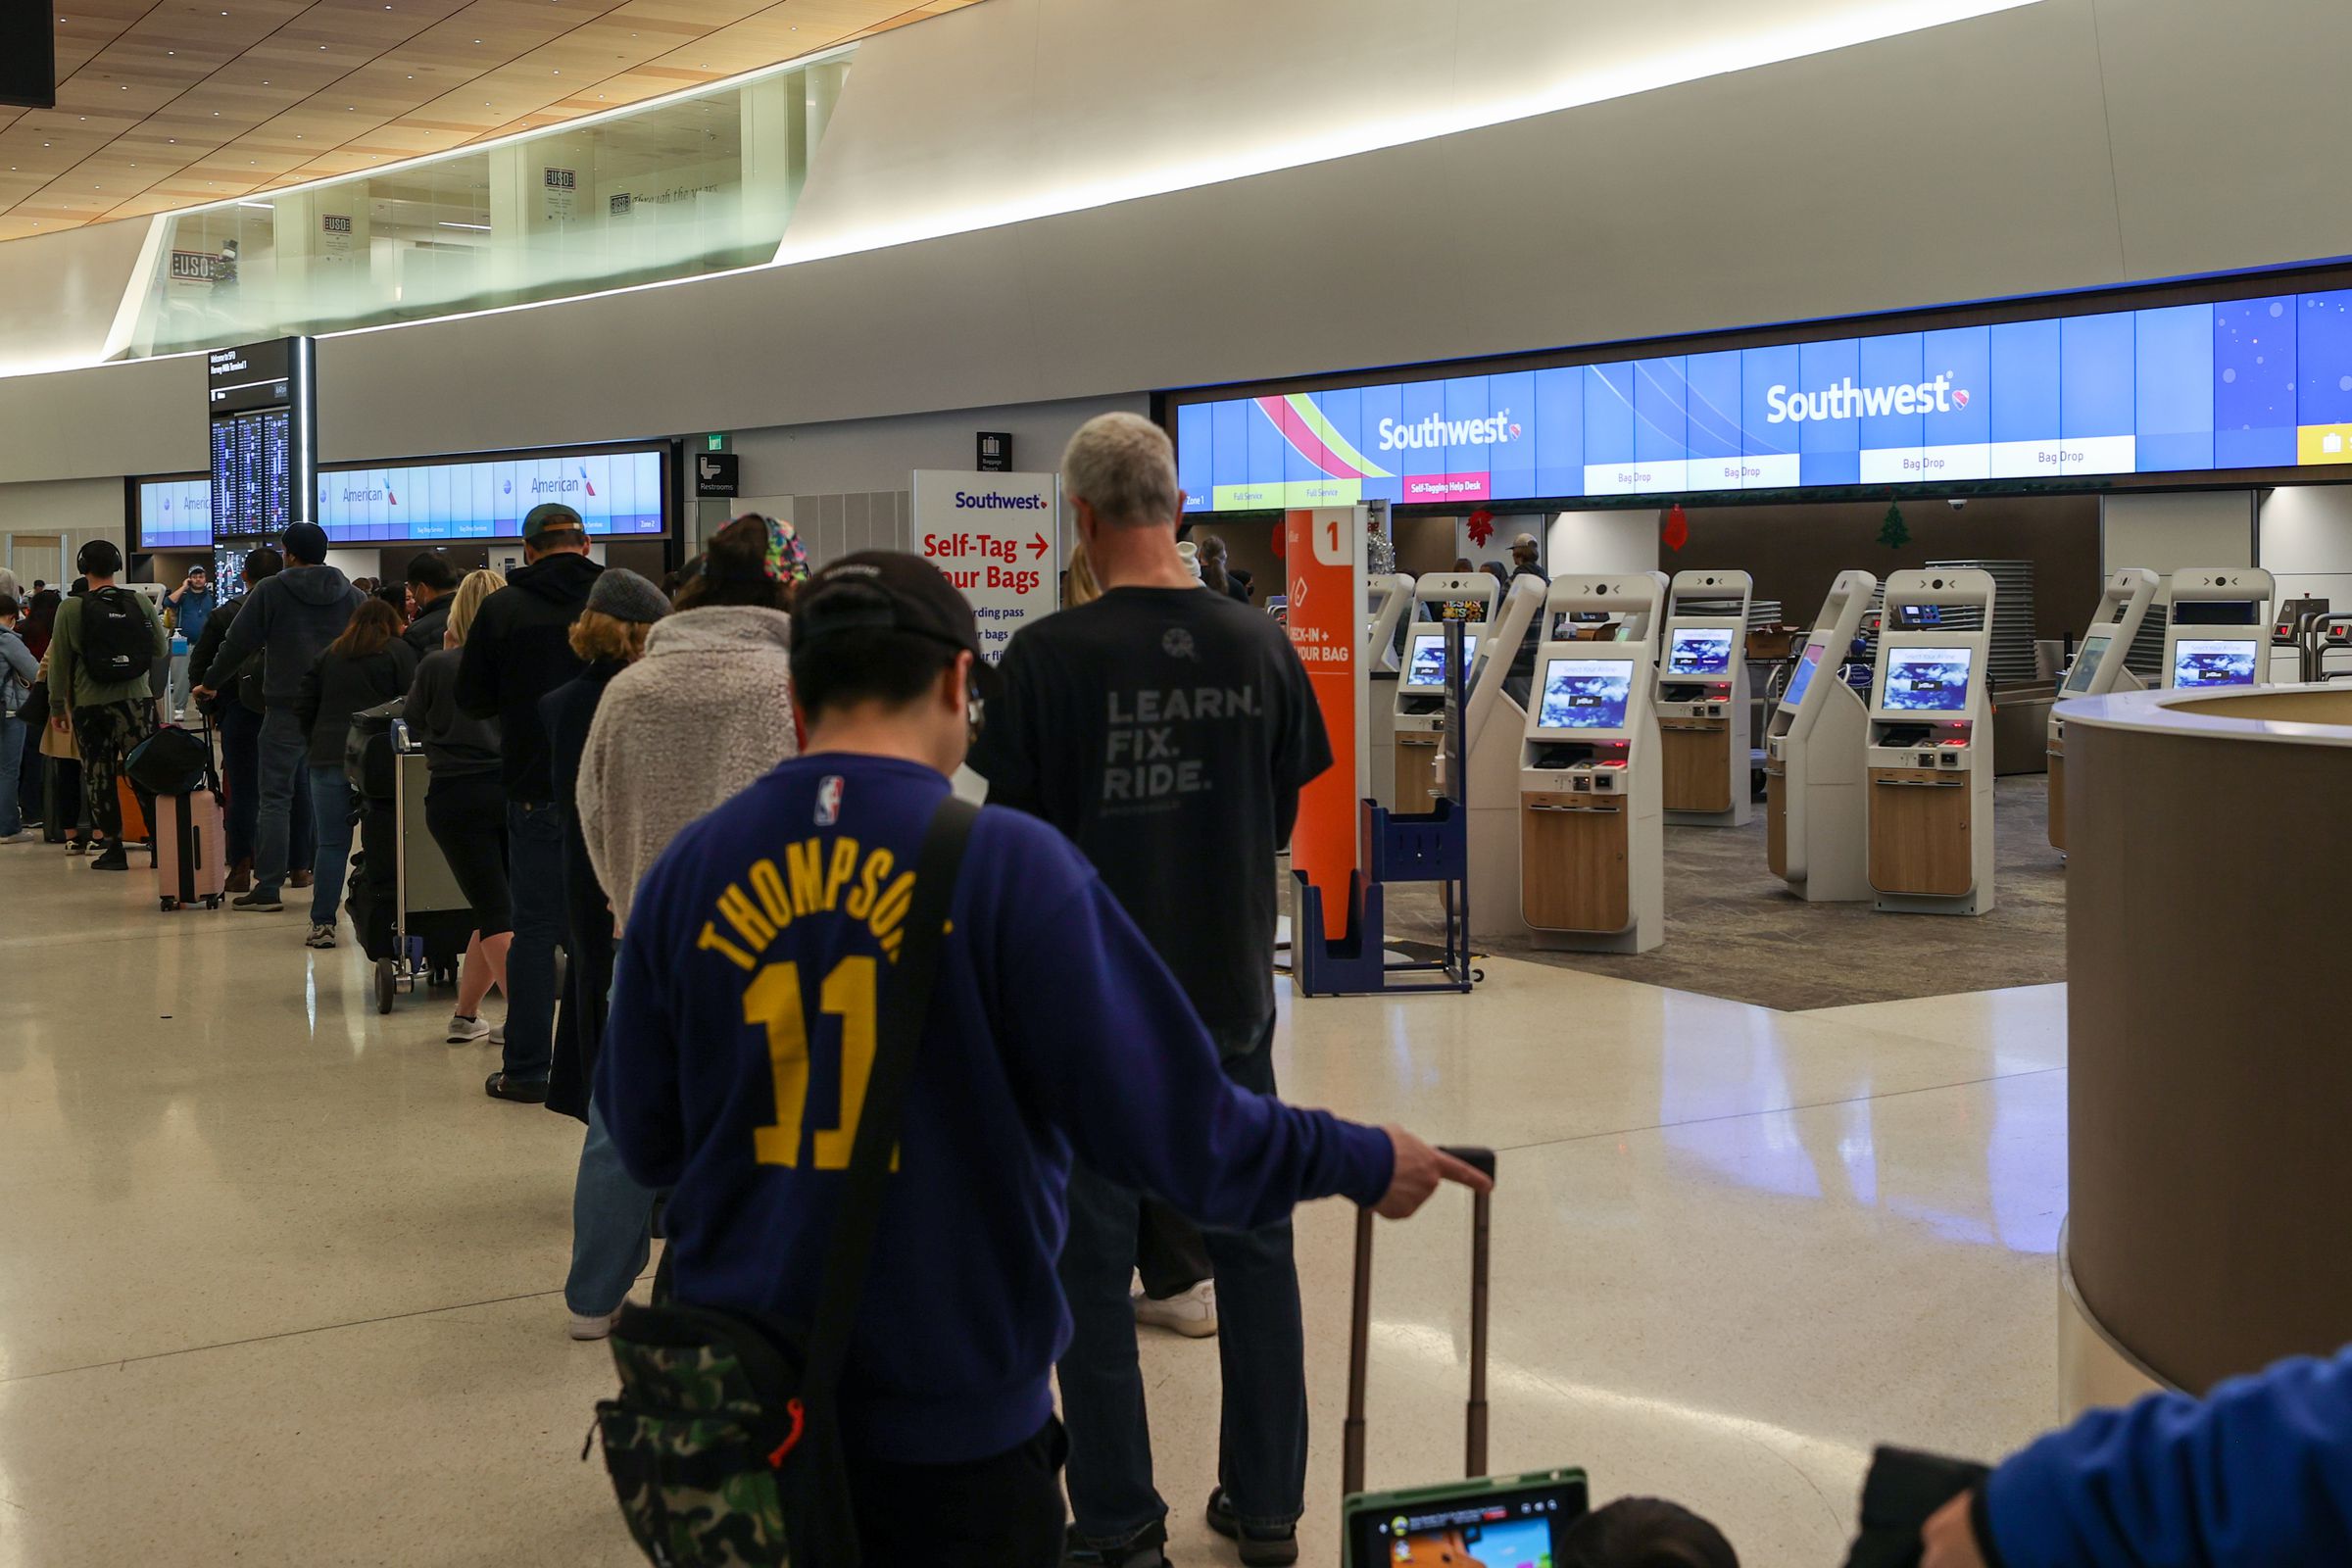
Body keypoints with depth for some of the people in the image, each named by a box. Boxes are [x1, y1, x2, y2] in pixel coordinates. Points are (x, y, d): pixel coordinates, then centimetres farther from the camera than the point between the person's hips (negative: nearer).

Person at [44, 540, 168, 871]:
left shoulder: (71, 609, -5)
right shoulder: (141, 603, -1)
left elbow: (58, 663, -2)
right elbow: (161, 648, 7)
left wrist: (56, 706, 7)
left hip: (90, 705, -2)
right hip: (136, 701, 2)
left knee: (99, 778, 7)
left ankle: (114, 847, 7)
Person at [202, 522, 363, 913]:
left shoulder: (271, 591, -3)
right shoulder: (353, 595, 7)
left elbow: (237, 644, -2)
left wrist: (211, 683, 12)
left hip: (286, 708, -3)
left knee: (276, 798, -1)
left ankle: (268, 887, -4)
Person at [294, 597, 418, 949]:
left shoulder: (328, 656, 16)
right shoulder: (400, 652, 4)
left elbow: (304, 707, 14)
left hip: (328, 758, 3)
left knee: (331, 843, 3)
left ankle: (322, 924, 0)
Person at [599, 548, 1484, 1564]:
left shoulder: (684, 872, -4)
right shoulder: (1008, 866, -16)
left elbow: (644, 1141, 5)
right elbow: (1173, 1129, -17)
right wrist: (1362, 1164, -2)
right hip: (950, 1438, -4)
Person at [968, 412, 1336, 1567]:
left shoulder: (1050, 655, -15)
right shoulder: (1258, 645, -4)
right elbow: (1285, 818, 6)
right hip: (1231, 991, 4)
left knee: (1092, 1261, 8)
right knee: (1253, 1244, 15)